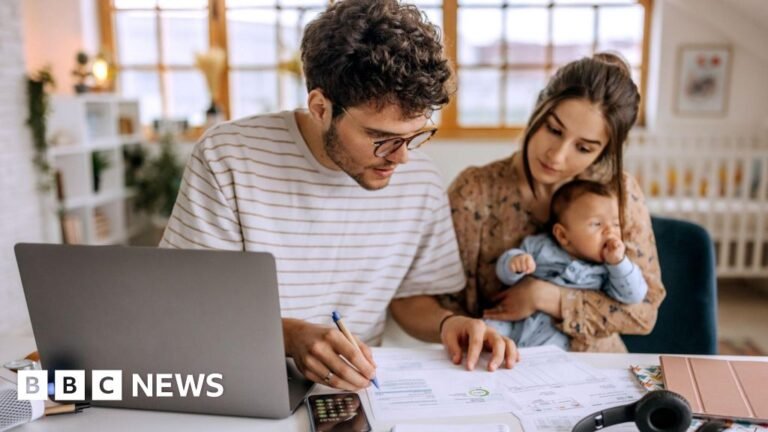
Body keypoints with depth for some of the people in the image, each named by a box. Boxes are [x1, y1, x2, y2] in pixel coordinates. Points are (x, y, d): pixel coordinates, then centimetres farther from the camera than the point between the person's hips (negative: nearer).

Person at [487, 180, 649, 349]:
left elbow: (634, 296, -5)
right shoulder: (539, 246, 2)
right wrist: (513, 262, -22)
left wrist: (618, 262, -16)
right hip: (514, 322, 1)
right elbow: (505, 273, 3)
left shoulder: (608, 269, 2)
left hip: (554, 335, -1)